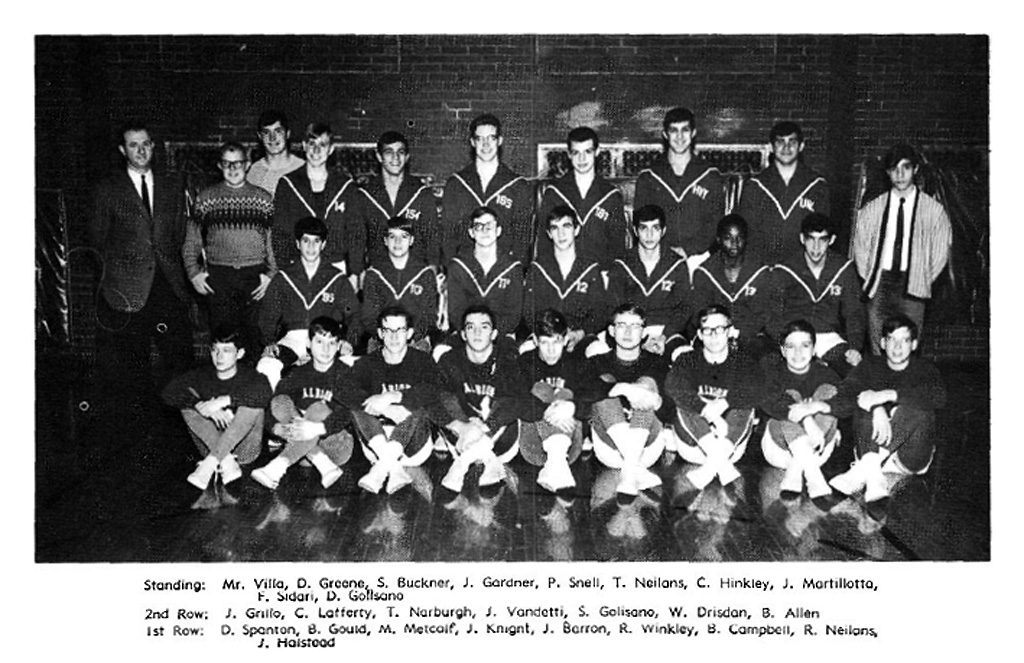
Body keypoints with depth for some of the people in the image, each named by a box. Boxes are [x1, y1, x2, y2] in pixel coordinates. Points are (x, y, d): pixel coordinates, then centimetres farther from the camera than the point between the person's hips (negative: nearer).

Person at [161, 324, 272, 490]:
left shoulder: (250, 377, -6)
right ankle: (227, 463, -26)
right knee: (189, 400, -13)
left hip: (245, 449, -3)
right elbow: (169, 392, -14)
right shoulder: (202, 376, 2)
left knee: (253, 402, -25)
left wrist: (224, 401, -34)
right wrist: (201, 405, -29)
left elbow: (265, 393, -30)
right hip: (211, 447, 3)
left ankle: (209, 464, -29)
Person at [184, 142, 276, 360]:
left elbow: (273, 240, 9)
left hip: (255, 276, 0)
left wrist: (270, 273, -1)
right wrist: (193, 274, 2)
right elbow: (191, 241, 12)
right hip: (217, 276, 0)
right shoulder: (206, 198, 7)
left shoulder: (263, 199, 8)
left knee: (255, 333, -1)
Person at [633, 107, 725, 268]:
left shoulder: (711, 177, 9)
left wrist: (686, 250, -10)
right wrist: (666, 250, -8)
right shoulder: (647, 178, 11)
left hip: (698, 258, 0)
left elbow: (715, 225, 5)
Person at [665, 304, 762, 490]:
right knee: (684, 405, -23)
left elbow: (754, 394, -16)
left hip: (732, 444, 0)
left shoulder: (742, 361, 4)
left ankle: (709, 468, -30)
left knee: (744, 407, -23)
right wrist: (709, 412, -33)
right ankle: (723, 465, -32)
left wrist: (723, 404, -30)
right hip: (692, 445, 0)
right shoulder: (688, 360, 3)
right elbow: (673, 388, -20)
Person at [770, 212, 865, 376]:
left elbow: (854, 313, 6)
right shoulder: (784, 272, -1)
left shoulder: (844, 269, 5)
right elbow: (774, 315, -2)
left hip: (828, 336, 2)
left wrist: (855, 347, -11)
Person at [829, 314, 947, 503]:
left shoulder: (924, 369, 4)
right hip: (873, 445, 1)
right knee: (864, 407, -24)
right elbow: (845, 392, -12)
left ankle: (863, 469, -36)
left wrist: (890, 395, -29)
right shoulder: (871, 365, 9)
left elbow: (939, 397, -20)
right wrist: (877, 409, -31)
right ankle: (874, 480, -41)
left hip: (912, 457, -1)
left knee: (918, 410, -28)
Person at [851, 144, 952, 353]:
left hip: (912, 288, -1)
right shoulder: (872, 209, 7)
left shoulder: (934, 210, 2)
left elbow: (940, 253, 8)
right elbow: (859, 248, 14)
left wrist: (923, 281, 3)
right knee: (877, 351, 0)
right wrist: (870, 279, 8)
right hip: (880, 285, 1)